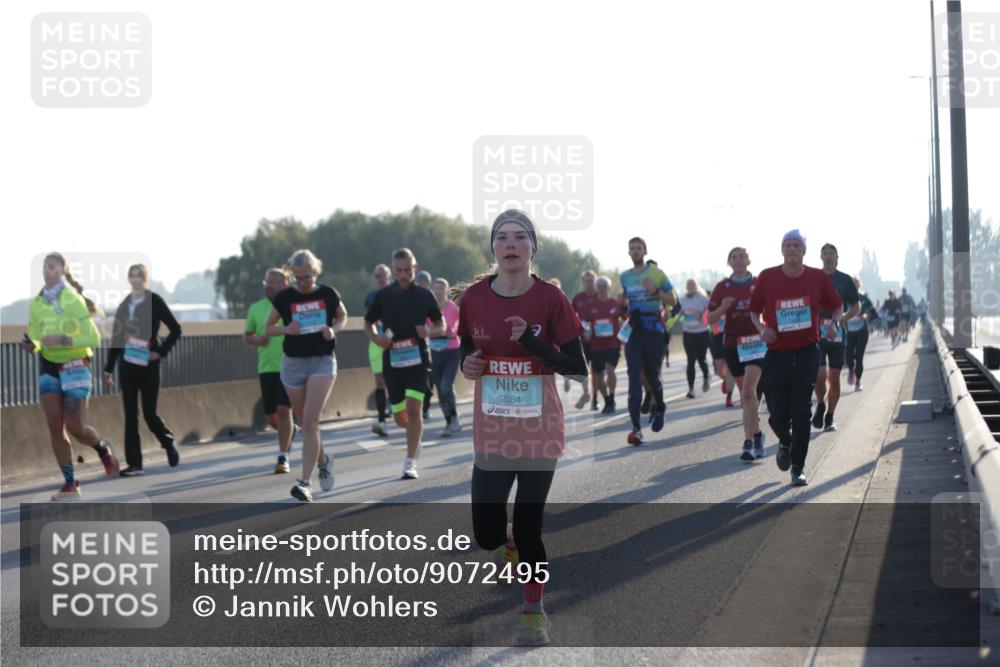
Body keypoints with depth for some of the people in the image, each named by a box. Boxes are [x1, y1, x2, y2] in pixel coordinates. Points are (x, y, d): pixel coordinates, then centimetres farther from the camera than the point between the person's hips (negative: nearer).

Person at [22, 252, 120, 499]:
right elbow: (34, 340, 12)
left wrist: (62, 340, -26)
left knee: (76, 429, -6)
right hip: (48, 366, 4)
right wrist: (29, 345, -12)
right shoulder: (36, 304, 4)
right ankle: (70, 483, 2)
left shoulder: (74, 300, -11)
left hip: (74, 366, -4)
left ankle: (102, 447, 28)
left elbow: (94, 339, -14)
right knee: (55, 427, -7)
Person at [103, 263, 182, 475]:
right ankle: (134, 463, 5)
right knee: (130, 416, 1)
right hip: (127, 366, 4)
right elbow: (116, 338, 13)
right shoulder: (124, 305, 10)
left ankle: (169, 444, 25)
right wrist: (109, 369, 13)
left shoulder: (155, 302, -3)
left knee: (149, 413, -4)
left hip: (148, 366, -4)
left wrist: (161, 352, -9)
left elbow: (175, 329, -1)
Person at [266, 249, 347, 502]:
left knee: (310, 421, -16)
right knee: (305, 423, 12)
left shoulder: (328, 294, -2)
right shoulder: (284, 297, -2)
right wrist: (286, 329, -14)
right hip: (293, 363, 2)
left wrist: (334, 329, -7)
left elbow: (342, 316, 15)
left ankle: (305, 482, -18)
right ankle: (323, 461, 40)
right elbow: (268, 328, 6)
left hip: (322, 361, -2)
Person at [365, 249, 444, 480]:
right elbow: (369, 324, 14)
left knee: (414, 409, -17)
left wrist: (428, 332, -15)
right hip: (392, 362, 2)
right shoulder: (383, 296, 3)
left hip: (417, 359, -2)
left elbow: (441, 326, 8)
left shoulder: (423, 295, 0)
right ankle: (415, 436, 43)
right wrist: (376, 338, -8)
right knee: (400, 418, 8)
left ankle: (410, 462, -10)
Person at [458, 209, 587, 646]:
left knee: (528, 528, 0)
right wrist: (467, 365, -9)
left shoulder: (550, 298, -10)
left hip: (539, 433, -2)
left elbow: (579, 371, -9)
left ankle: (533, 608, 23)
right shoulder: (474, 297, -2)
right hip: (491, 434, 2)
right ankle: (509, 550, 37)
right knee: (486, 535, -1)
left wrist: (533, 344, -22)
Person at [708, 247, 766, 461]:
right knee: (745, 392, 13)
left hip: (756, 341, -3)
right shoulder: (722, 287, 6)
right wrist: (722, 308, -14)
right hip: (732, 343, 3)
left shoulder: (759, 284, 2)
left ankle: (749, 442, -20)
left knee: (749, 391, -18)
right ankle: (757, 434, 31)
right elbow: (710, 319, 5)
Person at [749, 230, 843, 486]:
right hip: (776, 354, 0)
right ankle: (785, 443, 35)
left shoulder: (818, 277, 2)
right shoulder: (767, 277, 1)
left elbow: (837, 307, 14)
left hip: (807, 352, 0)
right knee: (778, 414, -1)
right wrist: (761, 328, -8)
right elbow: (754, 310, 11)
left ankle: (798, 468, 5)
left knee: (801, 412, -5)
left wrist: (834, 323, -7)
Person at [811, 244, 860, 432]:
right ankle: (820, 405, 14)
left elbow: (856, 306, 9)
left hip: (837, 334, 1)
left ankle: (829, 417, 15)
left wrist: (844, 317, -9)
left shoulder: (845, 280, 4)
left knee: (834, 377, 3)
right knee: (819, 374, -13)